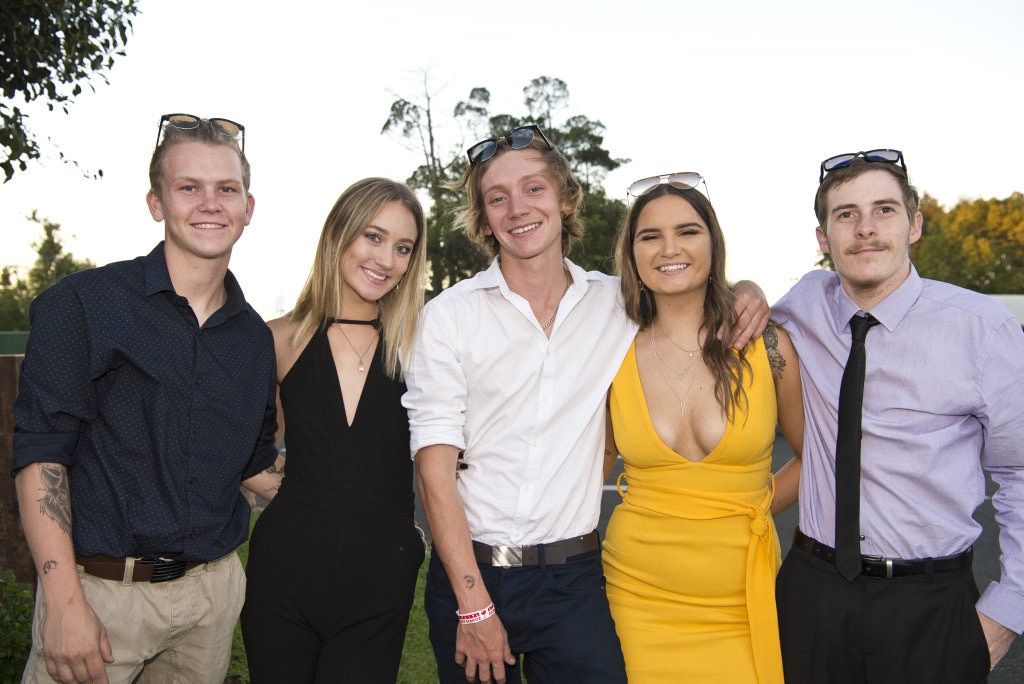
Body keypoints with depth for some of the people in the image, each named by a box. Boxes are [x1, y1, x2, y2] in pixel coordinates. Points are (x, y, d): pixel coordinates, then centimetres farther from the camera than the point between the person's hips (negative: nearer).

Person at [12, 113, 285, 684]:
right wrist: (63, 602, -16)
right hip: (98, 589, -4)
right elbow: (41, 454, -10)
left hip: (213, 590, 4)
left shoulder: (255, 337, 7)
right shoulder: (83, 304, -7)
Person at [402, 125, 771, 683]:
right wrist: (474, 605, -11)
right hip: (469, 571, -1)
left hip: (574, 577, 1)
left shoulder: (618, 303, 2)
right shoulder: (449, 316, -5)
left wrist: (745, 292, -2)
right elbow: (435, 469, -8)